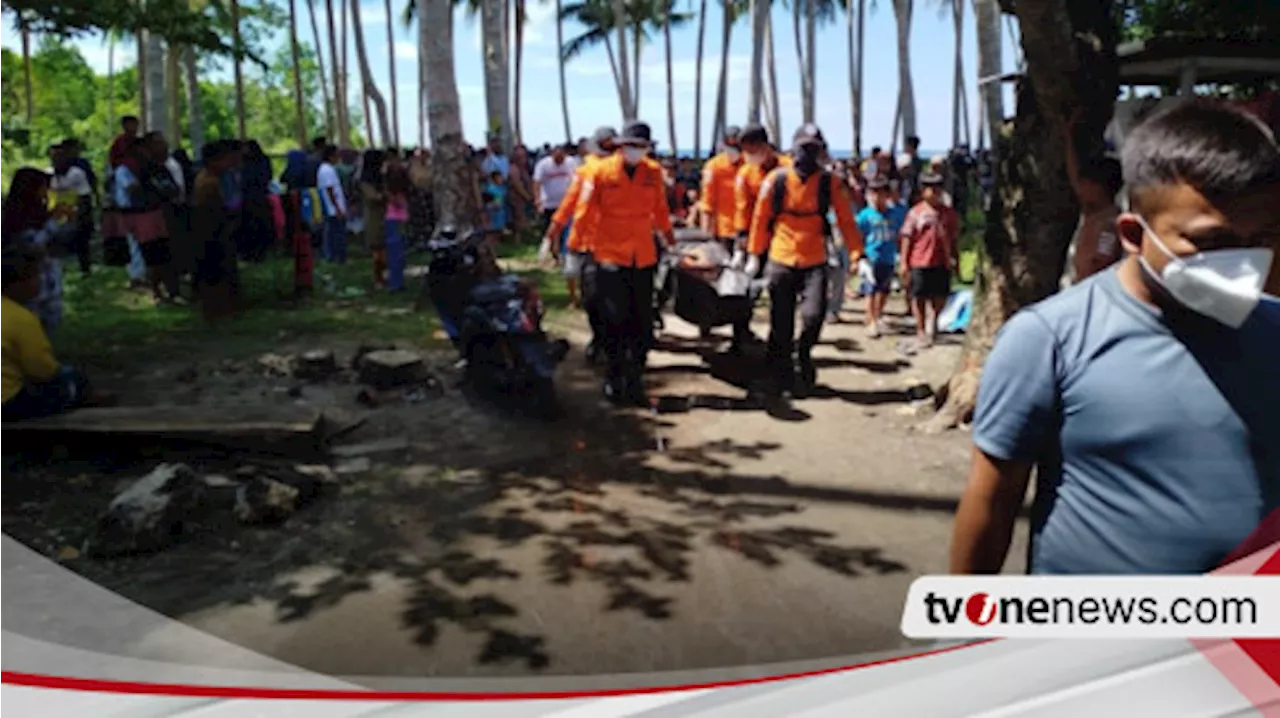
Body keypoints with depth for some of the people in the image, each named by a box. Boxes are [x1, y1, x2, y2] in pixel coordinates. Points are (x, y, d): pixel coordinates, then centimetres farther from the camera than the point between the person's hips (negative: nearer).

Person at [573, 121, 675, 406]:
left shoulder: (653, 172, 3)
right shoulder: (600, 171, -5)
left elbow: (660, 209, 13)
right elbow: (584, 212, -4)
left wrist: (670, 241, 18)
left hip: (643, 257, 3)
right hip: (609, 257, -3)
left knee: (643, 322, 7)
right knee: (615, 321, 3)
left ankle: (634, 381, 20)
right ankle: (613, 379, 19)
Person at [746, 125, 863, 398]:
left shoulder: (830, 183, -1)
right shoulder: (777, 179, -3)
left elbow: (846, 221, 0)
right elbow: (761, 218, 4)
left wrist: (857, 255, -8)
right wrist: (754, 255, 4)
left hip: (815, 262, 0)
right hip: (780, 262, 0)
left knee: (814, 314, -16)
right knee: (781, 326, 5)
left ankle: (803, 356, 14)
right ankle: (781, 378, 22)